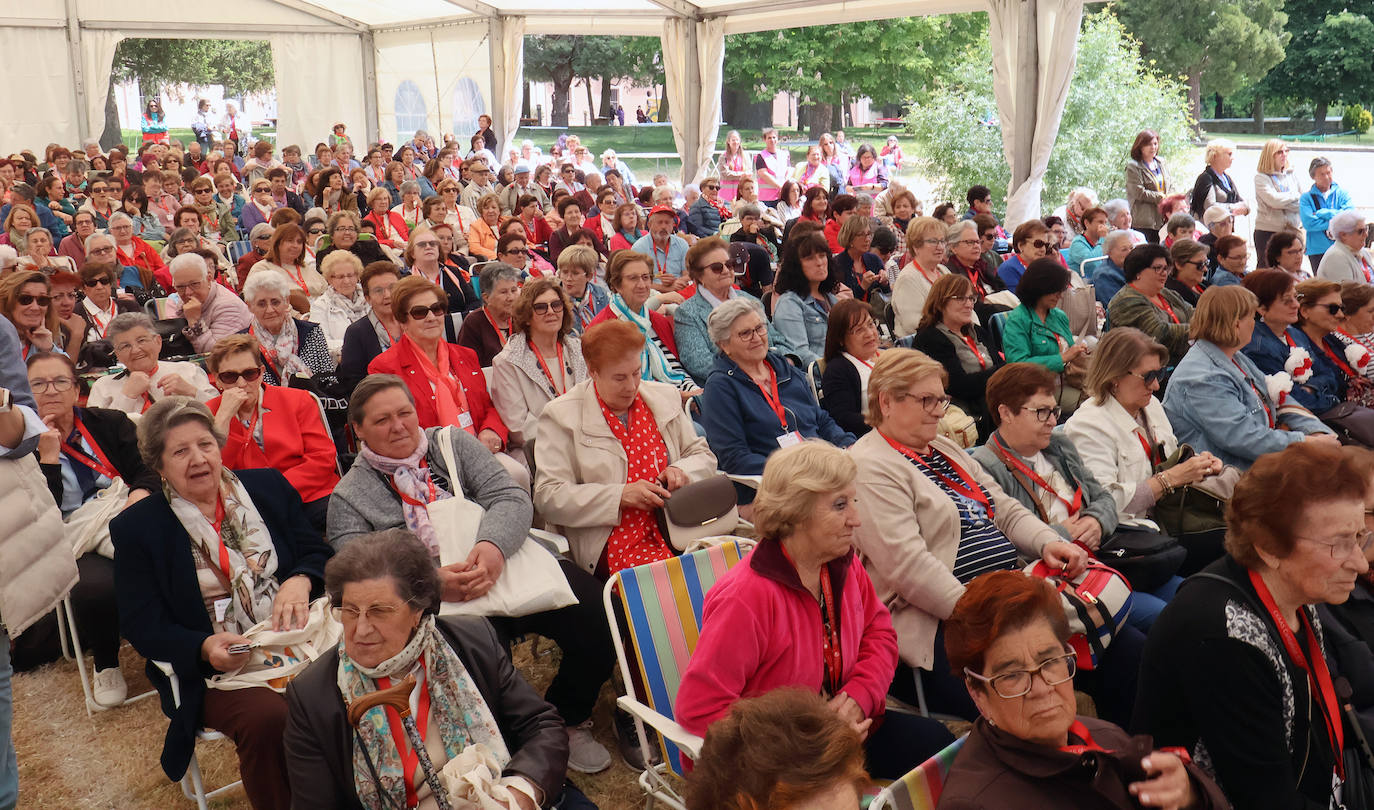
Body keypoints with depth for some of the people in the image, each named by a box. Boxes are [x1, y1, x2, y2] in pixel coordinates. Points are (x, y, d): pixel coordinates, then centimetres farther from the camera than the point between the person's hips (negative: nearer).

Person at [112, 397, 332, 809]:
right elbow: (142, 626, 0)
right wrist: (205, 647, -19)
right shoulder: (135, 527, 5)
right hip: (215, 667, -2)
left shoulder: (268, 486, 12)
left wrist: (300, 581, -13)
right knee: (269, 719, -34)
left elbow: (318, 554, 12)